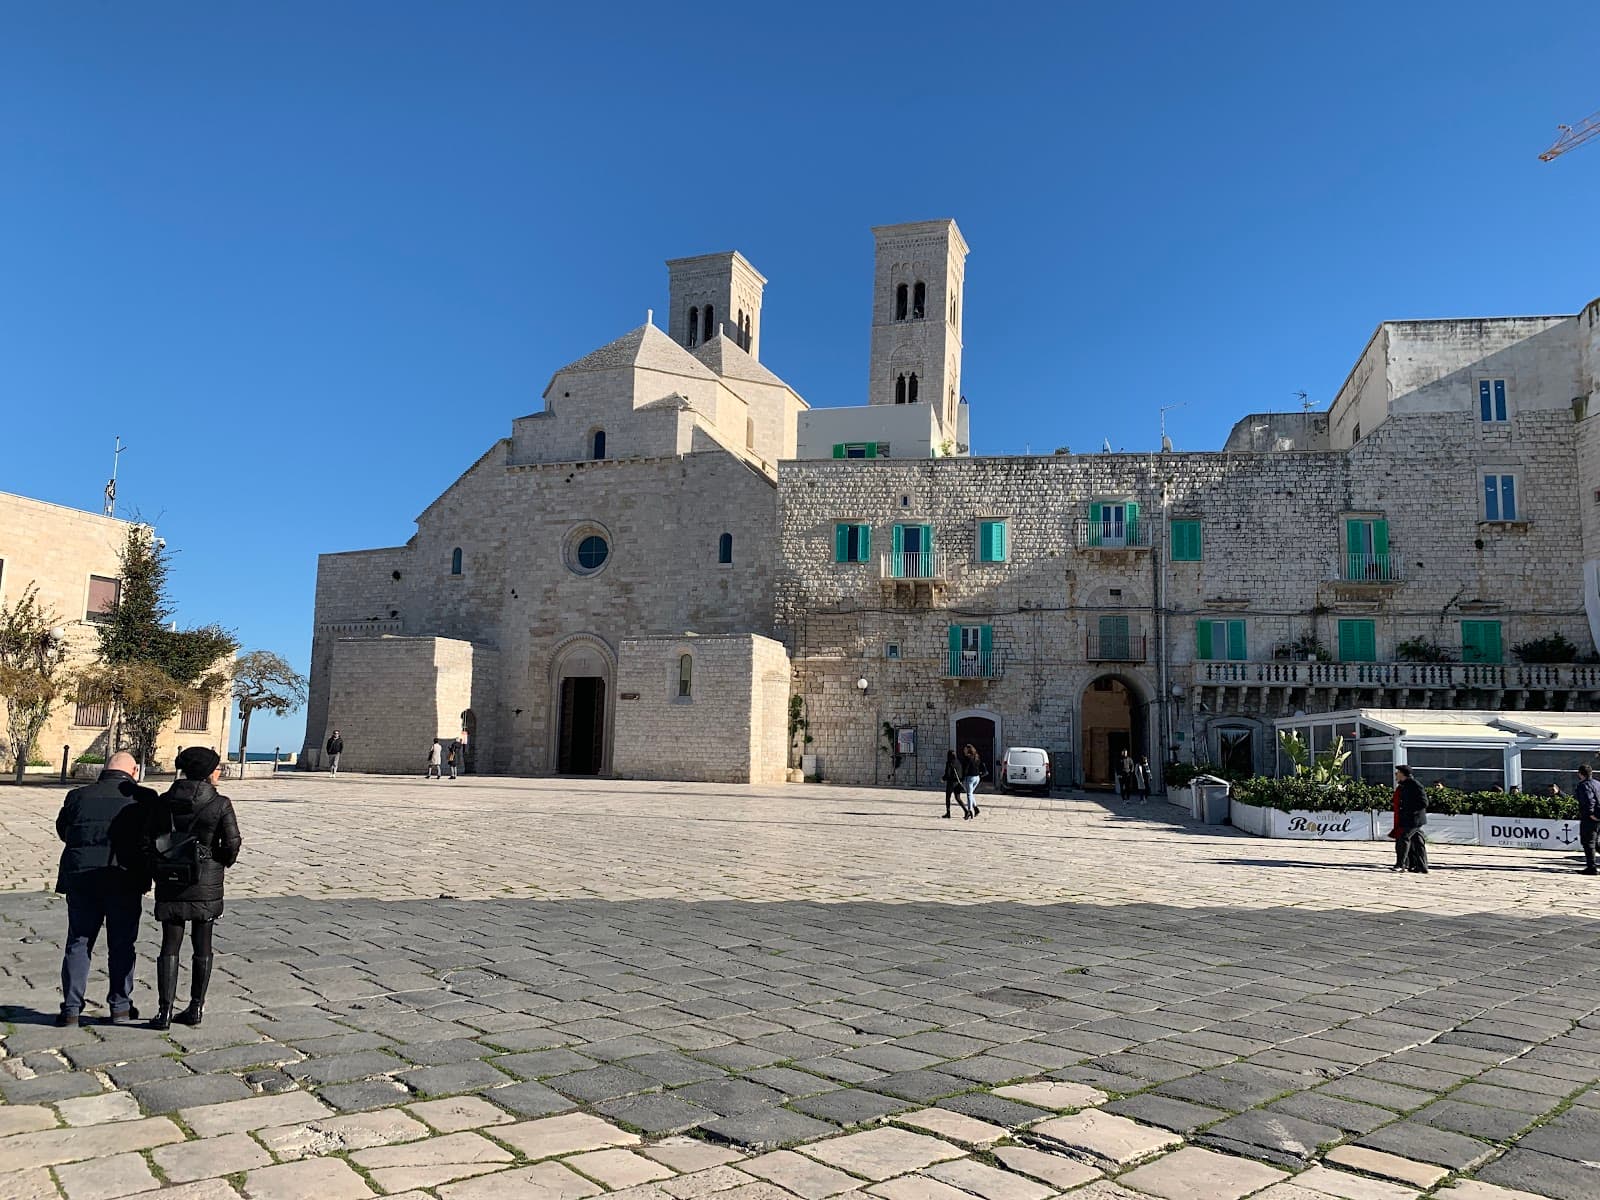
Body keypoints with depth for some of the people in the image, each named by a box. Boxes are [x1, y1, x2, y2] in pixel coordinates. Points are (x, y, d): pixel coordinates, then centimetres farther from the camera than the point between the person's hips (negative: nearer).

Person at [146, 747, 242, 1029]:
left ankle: (165, 1010, 2)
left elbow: (147, 842, -2)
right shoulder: (220, 804, -10)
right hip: (207, 883, -2)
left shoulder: (163, 802, -1)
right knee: (202, 946, 11)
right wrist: (224, 862, 10)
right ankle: (196, 1008, 18)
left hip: (170, 882, 2)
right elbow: (232, 843, -11)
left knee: (170, 946, 8)